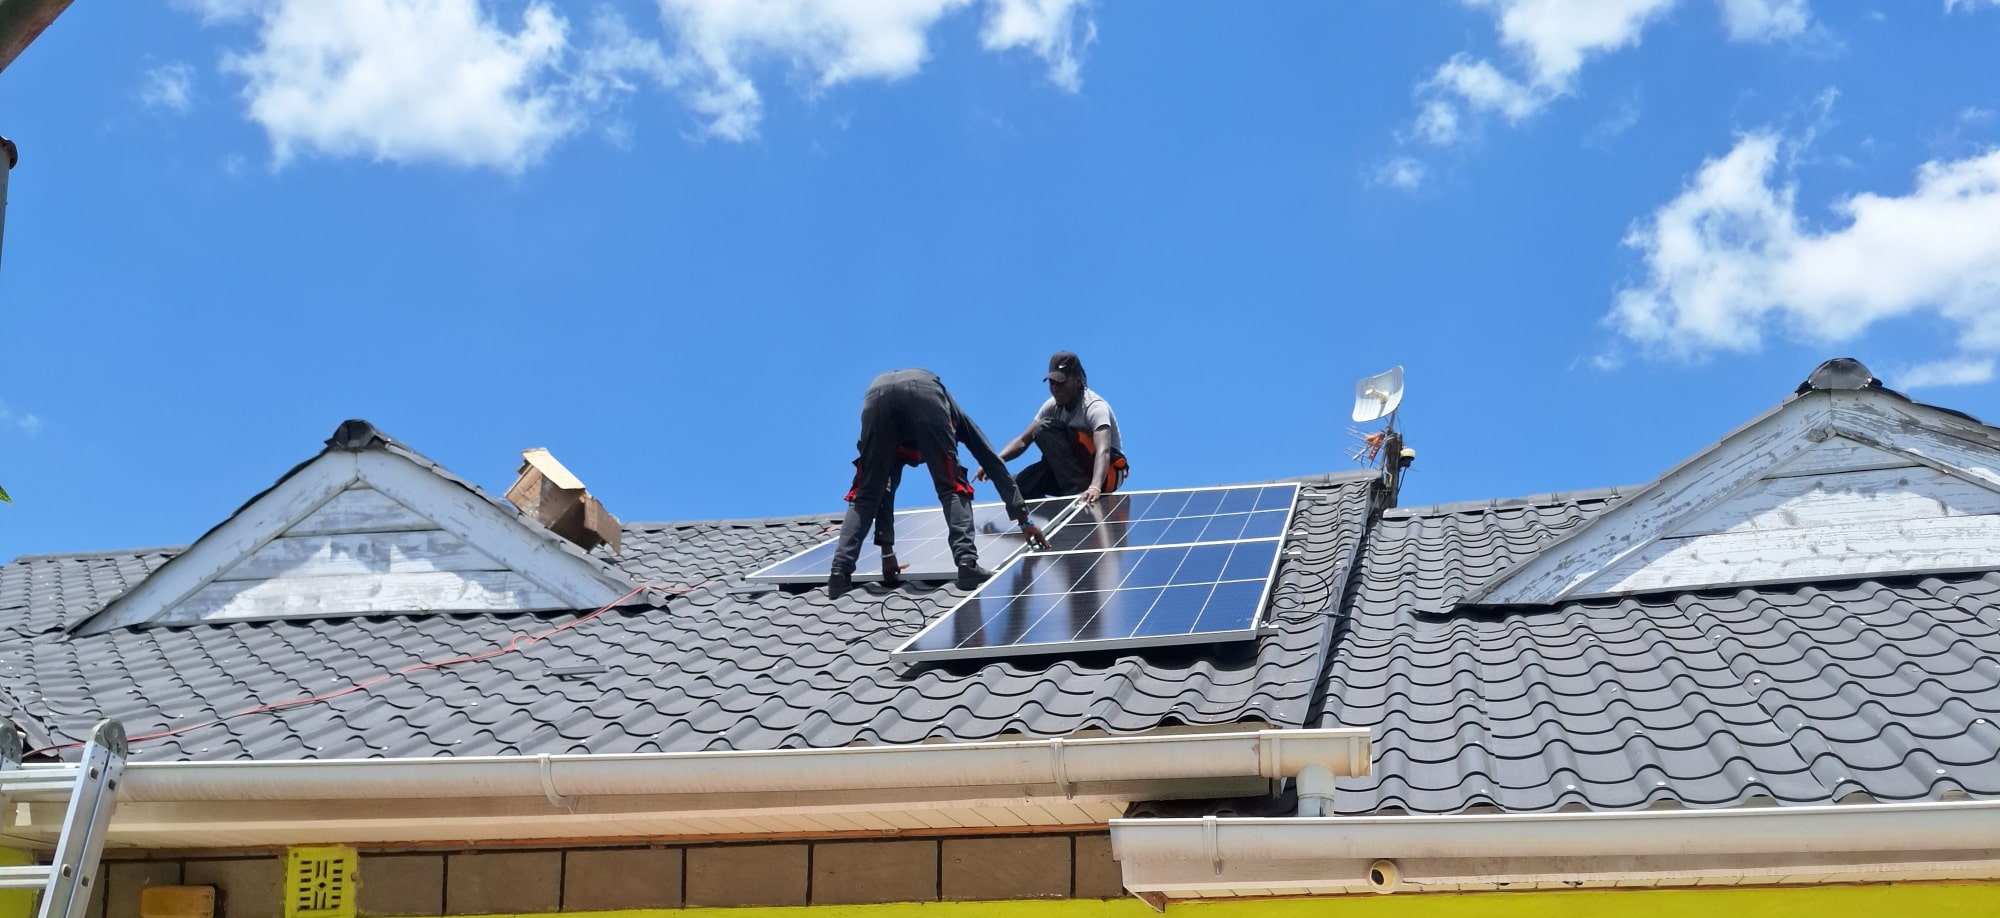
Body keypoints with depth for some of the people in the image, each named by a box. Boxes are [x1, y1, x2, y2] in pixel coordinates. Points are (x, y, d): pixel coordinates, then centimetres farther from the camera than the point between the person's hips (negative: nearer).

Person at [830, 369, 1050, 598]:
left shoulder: (899, 445, 45)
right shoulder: (956, 417, 43)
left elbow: (884, 490, 44)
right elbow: (993, 462, 39)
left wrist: (887, 550, 46)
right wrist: (1024, 520, 38)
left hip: (877, 393, 2)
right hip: (924, 391, -2)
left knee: (865, 495, 12)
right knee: (953, 488, 8)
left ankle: (839, 574, -2)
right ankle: (967, 563, -10)